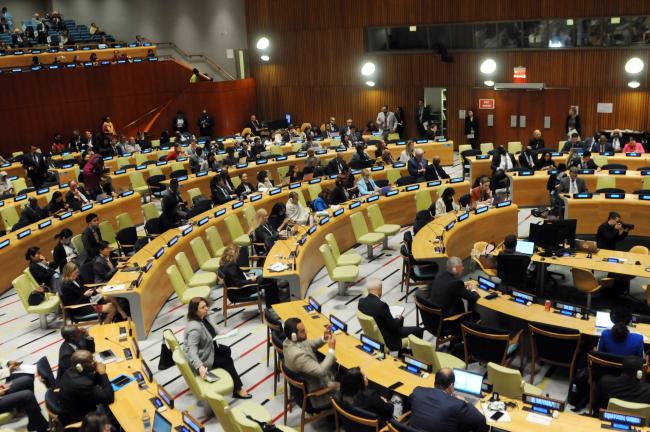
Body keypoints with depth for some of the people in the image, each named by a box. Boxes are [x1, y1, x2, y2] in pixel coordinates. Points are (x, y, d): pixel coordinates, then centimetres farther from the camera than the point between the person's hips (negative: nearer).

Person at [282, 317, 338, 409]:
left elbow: (311, 344, 6)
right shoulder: (298, 355, -38)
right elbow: (321, 371, -36)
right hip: (317, 390, -9)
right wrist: (331, 350, -29)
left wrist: (324, 338, -12)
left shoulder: (290, 341, -11)